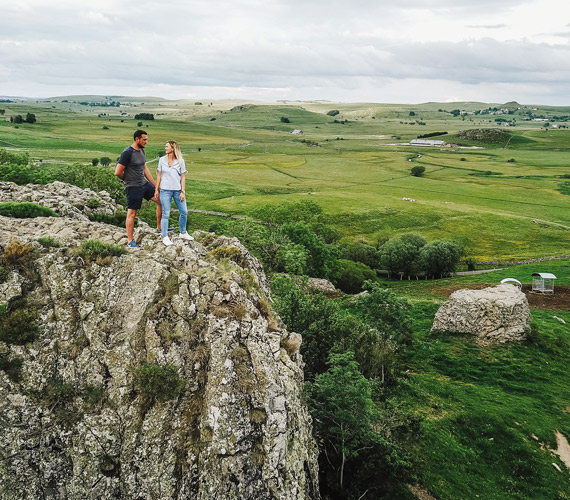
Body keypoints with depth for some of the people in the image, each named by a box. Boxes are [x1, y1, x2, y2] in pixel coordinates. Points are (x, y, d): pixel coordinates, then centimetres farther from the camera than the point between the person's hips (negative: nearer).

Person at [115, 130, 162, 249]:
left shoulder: (141, 151, 9)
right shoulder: (127, 153, -17)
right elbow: (118, 172, -17)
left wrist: (155, 185, 17)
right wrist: (128, 180, 1)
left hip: (145, 184, 8)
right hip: (133, 188, -8)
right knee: (132, 213, -1)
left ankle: (160, 227, 22)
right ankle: (130, 241, 7)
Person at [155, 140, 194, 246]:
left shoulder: (180, 161, 2)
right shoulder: (162, 160, 5)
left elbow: (183, 177, 2)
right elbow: (159, 175, 9)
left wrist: (183, 191, -3)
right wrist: (156, 189, 6)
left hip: (177, 190, 1)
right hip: (165, 190, -1)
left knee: (184, 212, 7)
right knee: (165, 214, -2)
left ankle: (183, 233, 26)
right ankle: (165, 237, 6)